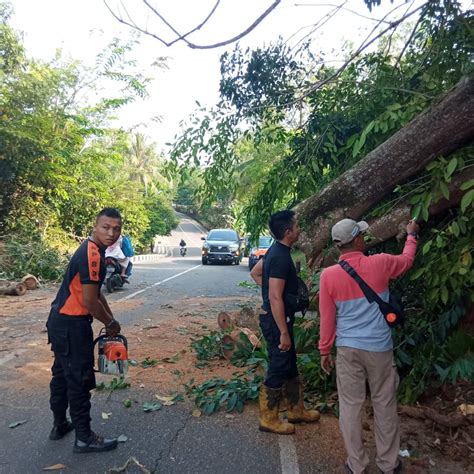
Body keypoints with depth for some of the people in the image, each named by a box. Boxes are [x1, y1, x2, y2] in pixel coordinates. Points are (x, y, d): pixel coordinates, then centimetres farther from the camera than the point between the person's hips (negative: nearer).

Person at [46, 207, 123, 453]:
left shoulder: (93, 250, 8)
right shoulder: (92, 255, -23)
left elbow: (96, 292, 15)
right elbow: (89, 301, -23)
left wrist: (110, 320, 13)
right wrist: (111, 323, -8)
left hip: (61, 322, 10)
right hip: (72, 326, -10)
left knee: (62, 373, 21)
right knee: (80, 380, 1)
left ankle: (60, 424, 38)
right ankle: (84, 438, 16)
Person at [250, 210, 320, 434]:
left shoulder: (275, 250, 6)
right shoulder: (281, 257, -24)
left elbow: (255, 272, 19)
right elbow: (275, 298, -27)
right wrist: (284, 332, -23)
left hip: (274, 317, 10)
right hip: (277, 320, -10)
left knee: (290, 365, 20)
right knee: (278, 369, 4)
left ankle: (296, 410, 36)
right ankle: (268, 419, 20)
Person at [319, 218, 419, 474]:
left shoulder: (328, 275, -9)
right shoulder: (380, 264, -9)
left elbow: (327, 319, -3)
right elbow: (407, 260, 15)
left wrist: (325, 350, 9)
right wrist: (411, 234, 32)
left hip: (348, 349, 0)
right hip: (379, 347, 0)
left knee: (350, 405, 11)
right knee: (384, 404, 15)